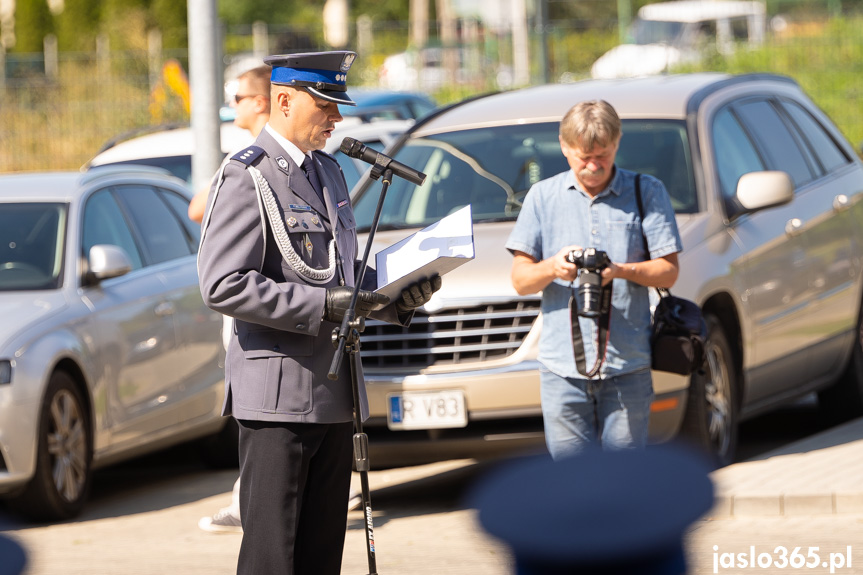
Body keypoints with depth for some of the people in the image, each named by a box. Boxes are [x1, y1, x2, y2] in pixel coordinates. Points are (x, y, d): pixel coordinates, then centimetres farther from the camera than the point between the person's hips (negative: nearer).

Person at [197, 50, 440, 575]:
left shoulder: (329, 173, 18)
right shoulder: (246, 178, -9)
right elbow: (222, 285, -18)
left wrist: (398, 298, 5)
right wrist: (322, 305, -22)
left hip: (335, 394, 8)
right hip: (278, 395, -8)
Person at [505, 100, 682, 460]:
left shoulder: (646, 193, 6)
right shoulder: (543, 197, 11)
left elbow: (668, 272, 2)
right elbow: (520, 280, 8)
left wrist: (620, 271, -17)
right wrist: (551, 268, -15)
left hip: (627, 365, -1)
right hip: (562, 367, 1)